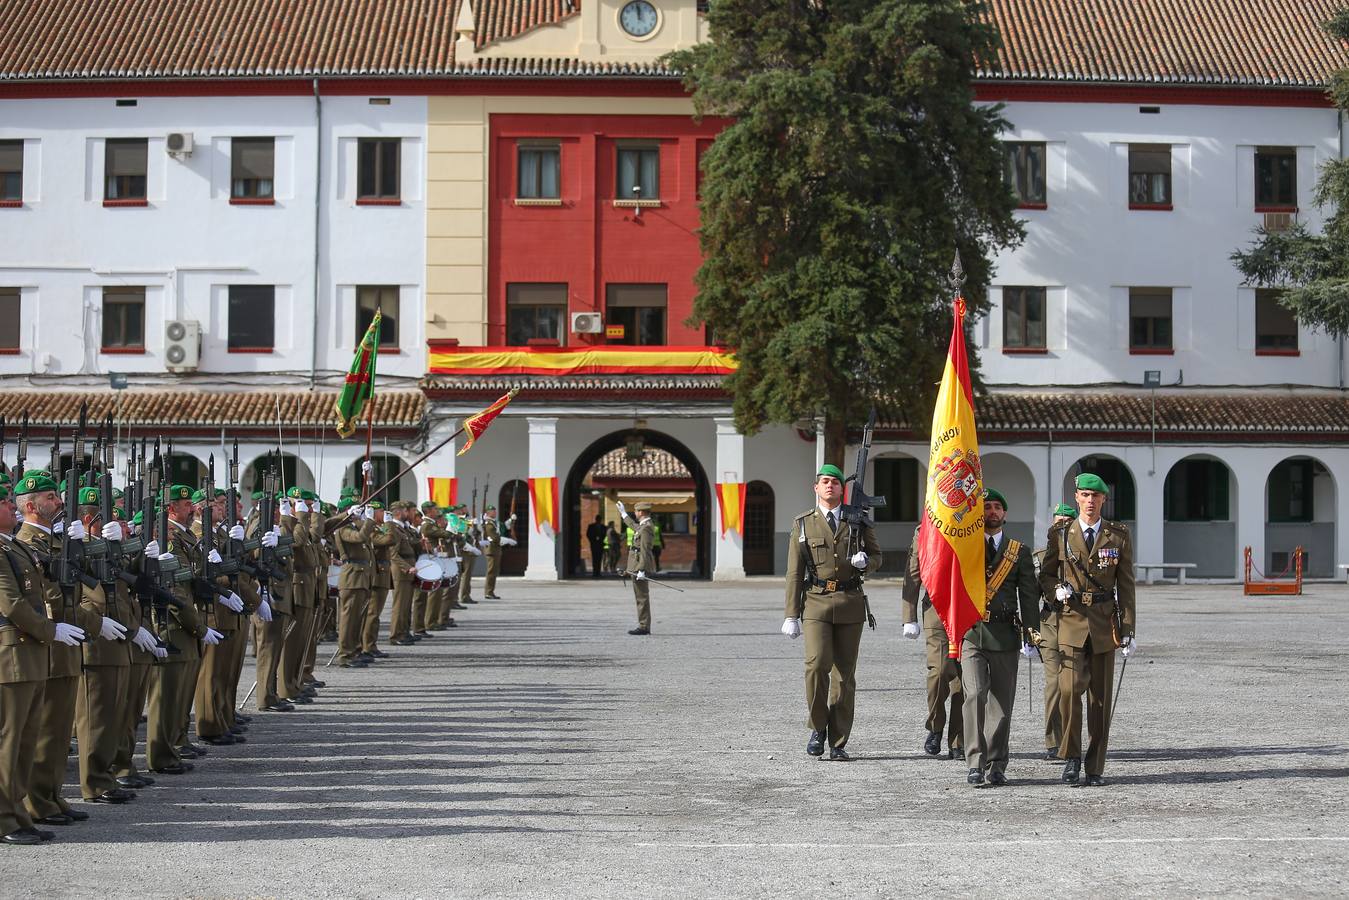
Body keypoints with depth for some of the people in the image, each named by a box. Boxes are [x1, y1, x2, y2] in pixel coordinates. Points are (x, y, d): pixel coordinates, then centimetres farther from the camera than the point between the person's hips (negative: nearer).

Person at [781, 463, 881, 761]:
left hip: (850, 603, 2)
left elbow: (877, 556, 18)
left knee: (845, 673, 3)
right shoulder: (803, 524, 7)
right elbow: (794, 573, 6)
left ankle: (838, 743, 10)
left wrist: (865, 561, -8)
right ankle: (819, 727, 2)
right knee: (817, 663, -19)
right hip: (816, 602, -1)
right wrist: (791, 615, 1)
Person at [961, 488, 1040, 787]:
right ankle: (976, 763, -12)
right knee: (974, 695, -15)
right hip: (970, 633, -1)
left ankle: (996, 766, 12)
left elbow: (1029, 595, 7)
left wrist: (1031, 636, -1)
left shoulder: (1019, 551, 11)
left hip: (1004, 635, 1)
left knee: (1001, 702, 4)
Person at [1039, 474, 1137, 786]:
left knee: (1101, 695, 3)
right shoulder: (1060, 534, 4)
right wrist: (1057, 590, -11)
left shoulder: (1119, 536, 6)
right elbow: (1045, 575, 12)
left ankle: (1096, 767, 11)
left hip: (1104, 622, 1)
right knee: (1070, 687, -17)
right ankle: (1071, 755, 0)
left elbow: (1126, 585, 7)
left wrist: (1128, 629, 2)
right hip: (1071, 620, -1)